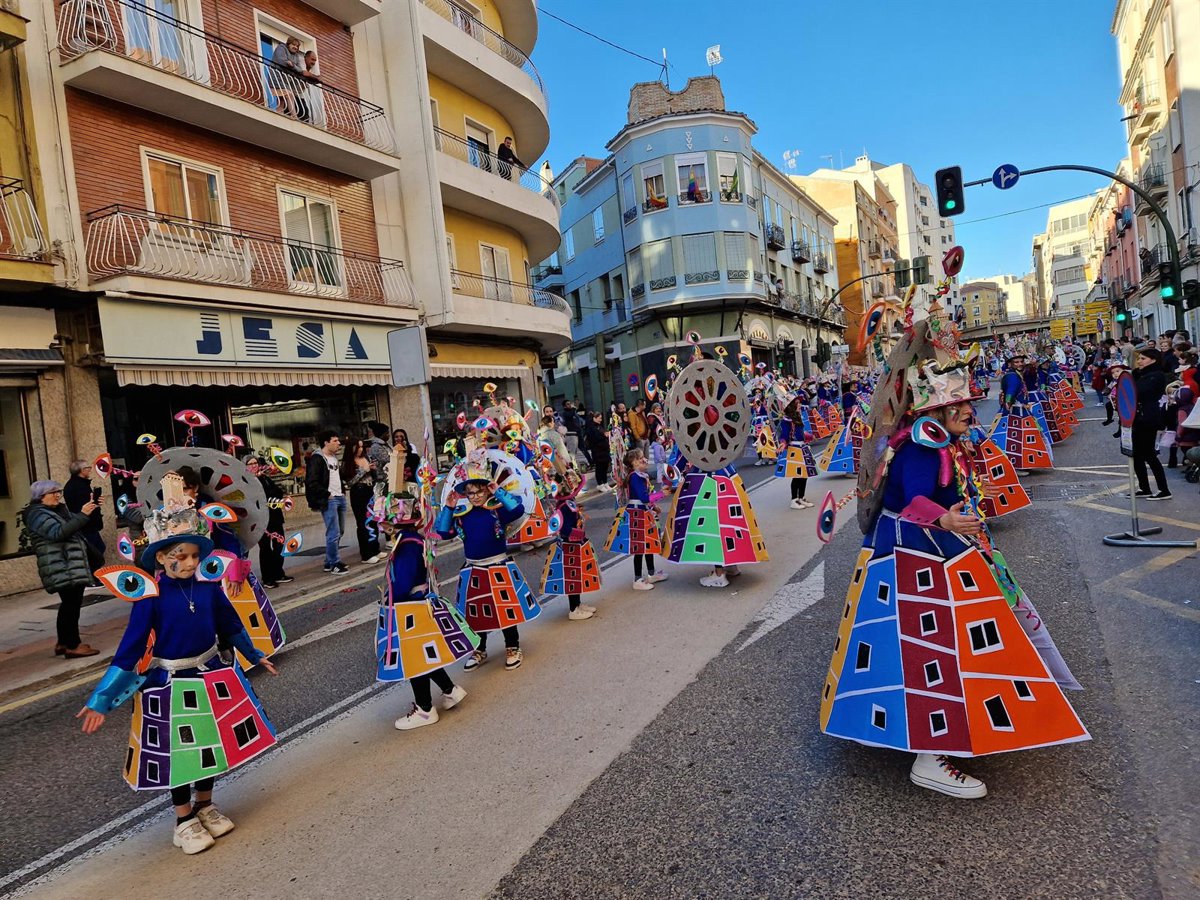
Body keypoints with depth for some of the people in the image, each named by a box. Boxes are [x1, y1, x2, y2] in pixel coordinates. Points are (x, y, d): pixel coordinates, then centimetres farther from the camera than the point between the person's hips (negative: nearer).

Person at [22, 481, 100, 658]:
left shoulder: (60, 509, 16)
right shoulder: (37, 514, -9)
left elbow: (76, 527, 26)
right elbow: (58, 532, -23)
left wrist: (90, 510, 10)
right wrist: (82, 515, -28)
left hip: (72, 566, 9)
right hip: (61, 568, -9)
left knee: (69, 604, 14)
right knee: (72, 605, -10)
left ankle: (63, 643, 23)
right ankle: (73, 646, -7)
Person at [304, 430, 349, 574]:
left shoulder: (334, 458, 17)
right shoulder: (317, 459, -9)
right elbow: (312, 482, -17)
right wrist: (327, 494, -14)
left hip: (340, 498, 9)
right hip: (329, 500, -9)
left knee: (339, 531, 12)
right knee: (334, 533, -8)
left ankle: (330, 562, 23)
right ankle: (334, 564, 2)